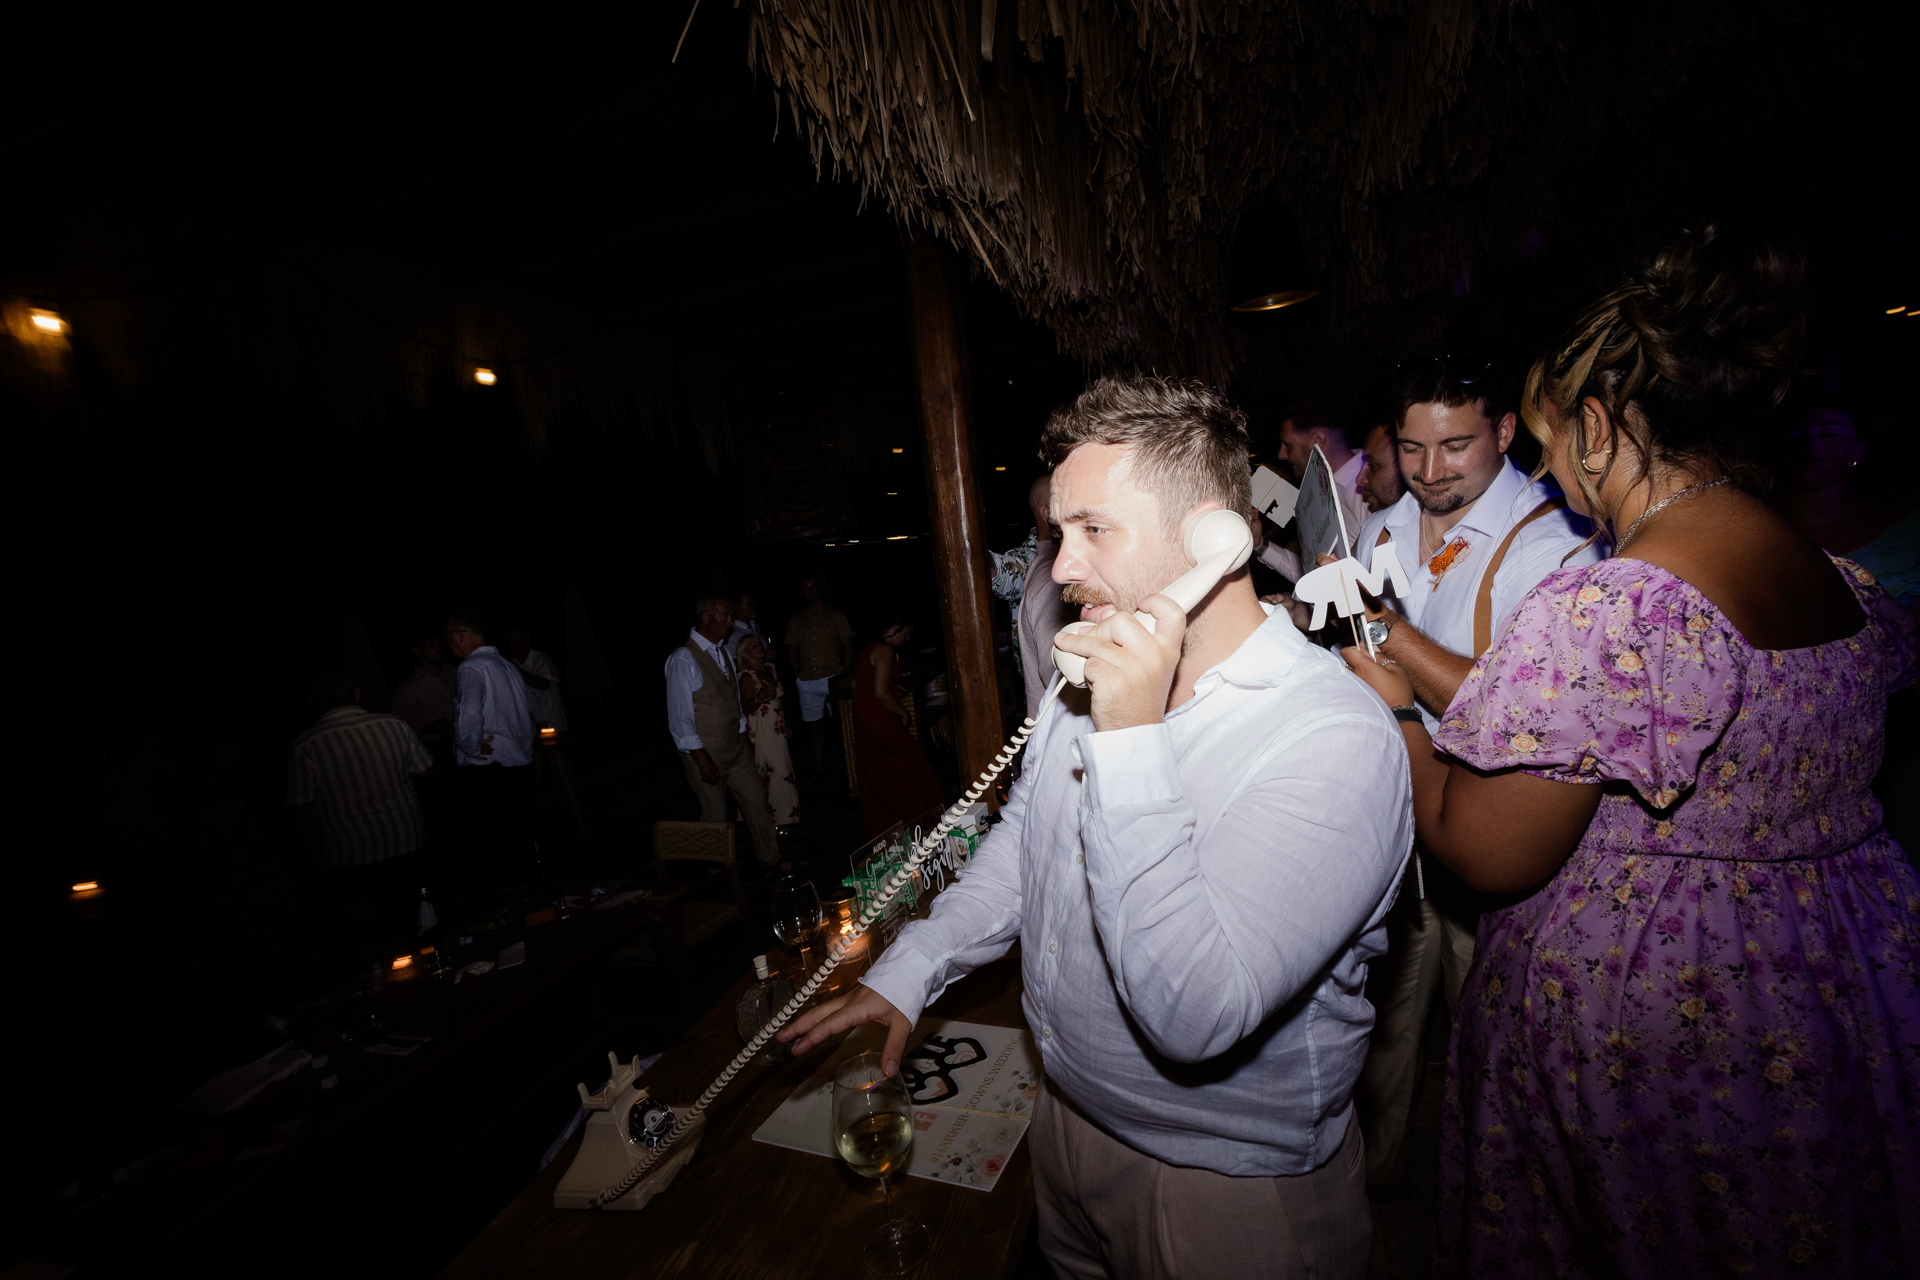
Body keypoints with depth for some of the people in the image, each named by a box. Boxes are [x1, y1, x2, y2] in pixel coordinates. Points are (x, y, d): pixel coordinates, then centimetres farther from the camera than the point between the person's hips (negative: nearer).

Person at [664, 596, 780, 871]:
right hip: (706, 753, -7)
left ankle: (770, 859, 27)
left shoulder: (723, 651, 5)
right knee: (715, 815, 10)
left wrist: (745, 735, 12)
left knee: (756, 799, 11)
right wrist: (702, 759, -19)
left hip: (737, 746, 7)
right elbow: (680, 718, -19)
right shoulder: (683, 659, -20)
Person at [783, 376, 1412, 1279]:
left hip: (1229, 1186, -6)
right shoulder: (1096, 677, -6)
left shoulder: (1337, 739, -30)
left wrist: (1131, 743, -37)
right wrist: (906, 973, -1)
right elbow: (1022, 838, 5)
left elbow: (1194, 1015, -35)